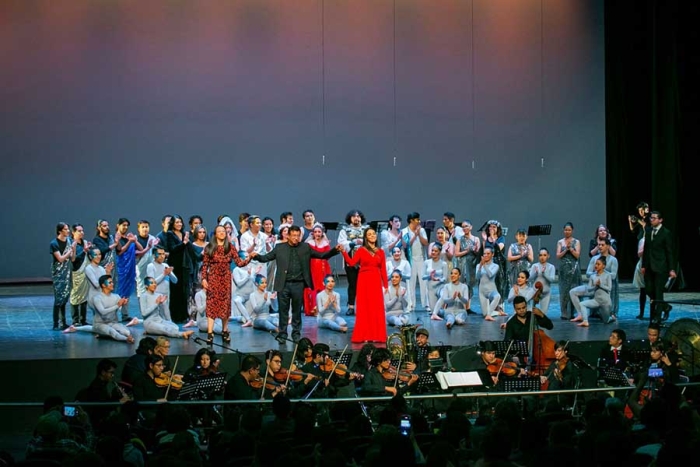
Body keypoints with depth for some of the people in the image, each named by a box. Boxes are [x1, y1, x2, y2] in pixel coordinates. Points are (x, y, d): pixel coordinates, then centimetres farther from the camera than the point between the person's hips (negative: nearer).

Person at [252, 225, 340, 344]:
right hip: (283, 284, -1)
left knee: (297, 311, 9)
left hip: (298, 285, 1)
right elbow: (266, 257, 5)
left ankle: (296, 334, 20)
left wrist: (335, 250, -7)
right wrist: (256, 256, -15)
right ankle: (282, 334, 10)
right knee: (283, 311, 3)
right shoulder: (280, 247, 4)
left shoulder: (305, 247, 7)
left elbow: (322, 255, 7)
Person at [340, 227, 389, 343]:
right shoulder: (361, 250, 3)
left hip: (376, 281, 2)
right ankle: (364, 336, 0)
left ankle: (377, 335, 7)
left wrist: (386, 285, 5)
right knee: (364, 308, -1)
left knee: (377, 308, 2)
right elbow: (351, 263, -9)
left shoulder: (380, 252, 10)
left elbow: (383, 269, 9)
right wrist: (344, 252, -20)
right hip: (364, 281, -2)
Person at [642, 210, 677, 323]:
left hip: (660, 267, -6)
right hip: (649, 267, 6)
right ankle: (665, 307, 26)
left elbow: (669, 252, -7)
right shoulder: (648, 232, 10)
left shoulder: (666, 233, -7)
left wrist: (671, 269, -10)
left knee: (658, 292, -4)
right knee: (649, 290, 6)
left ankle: (657, 316, 3)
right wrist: (644, 265, 10)